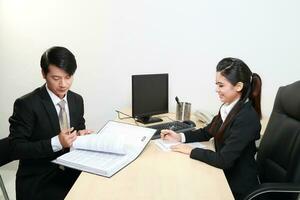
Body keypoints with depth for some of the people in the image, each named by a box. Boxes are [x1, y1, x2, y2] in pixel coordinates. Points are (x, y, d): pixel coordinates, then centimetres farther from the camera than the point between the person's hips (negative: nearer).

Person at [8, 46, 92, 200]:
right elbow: (16, 148, -14)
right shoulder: (26, 104, -14)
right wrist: (56, 143, -26)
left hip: (71, 172, 6)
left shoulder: (77, 100, 3)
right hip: (37, 182, -5)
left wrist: (81, 135, -9)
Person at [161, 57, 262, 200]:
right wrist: (180, 137, -4)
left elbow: (224, 160, -27)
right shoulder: (229, 107, -2)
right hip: (225, 173, 6)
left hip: (237, 185, -6)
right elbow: (207, 132, 9)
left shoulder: (247, 118, -27)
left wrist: (191, 151, -19)